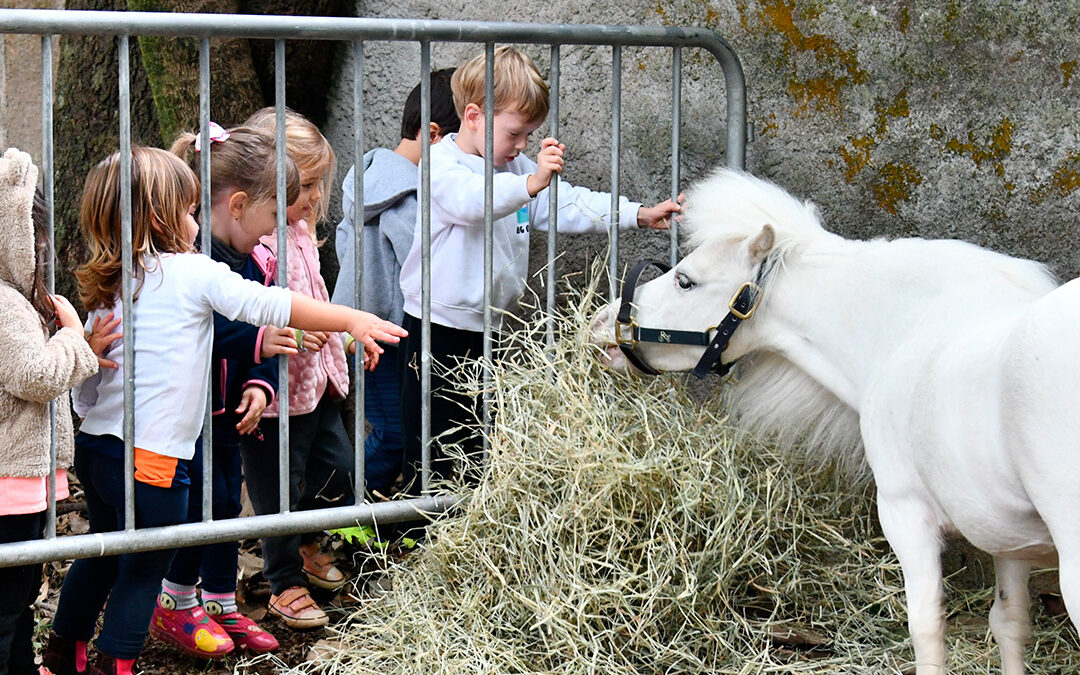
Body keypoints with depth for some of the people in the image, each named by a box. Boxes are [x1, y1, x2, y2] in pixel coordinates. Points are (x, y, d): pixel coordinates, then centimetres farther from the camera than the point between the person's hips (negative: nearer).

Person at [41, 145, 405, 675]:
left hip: (94, 446, 8)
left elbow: (83, 389, 12)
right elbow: (271, 306, -16)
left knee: (102, 556, 24)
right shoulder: (195, 273, -9)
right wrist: (353, 320, -15)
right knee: (143, 572, 4)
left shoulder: (105, 291, 10)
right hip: (151, 458, -8)